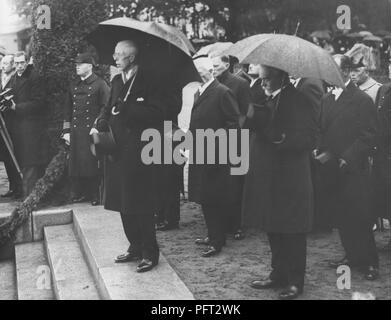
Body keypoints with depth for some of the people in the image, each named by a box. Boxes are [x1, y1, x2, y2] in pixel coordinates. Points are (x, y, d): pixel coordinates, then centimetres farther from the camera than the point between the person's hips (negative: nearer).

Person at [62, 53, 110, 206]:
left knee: (93, 163, -3)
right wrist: (66, 131, 12)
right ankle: (79, 194, 17)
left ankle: (96, 196, 8)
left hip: (92, 130, -5)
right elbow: (68, 110, 17)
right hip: (75, 132, 6)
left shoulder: (100, 84, -2)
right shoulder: (74, 86, 15)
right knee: (76, 163, 6)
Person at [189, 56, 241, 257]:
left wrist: (218, 143, -18)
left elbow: (233, 123, -14)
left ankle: (217, 242, 8)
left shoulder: (222, 93, -10)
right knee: (205, 198, 14)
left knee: (214, 200, -2)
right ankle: (213, 235, 26)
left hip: (215, 156, -9)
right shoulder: (199, 93, 17)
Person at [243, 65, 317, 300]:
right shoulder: (266, 100, 14)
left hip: (290, 179, -8)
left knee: (292, 232, 2)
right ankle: (279, 275, 28)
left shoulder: (298, 99, -10)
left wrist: (283, 138, -27)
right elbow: (255, 126, 11)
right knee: (274, 229, 15)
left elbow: (309, 139, -14)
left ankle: (295, 282, 15)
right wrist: (253, 116, -7)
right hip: (268, 176, 8)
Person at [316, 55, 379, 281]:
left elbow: (369, 137, -11)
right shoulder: (326, 99, 12)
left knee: (359, 217, -1)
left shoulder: (362, 100, -7)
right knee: (341, 217, 12)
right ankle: (352, 256, 26)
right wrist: (322, 153, -4)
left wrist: (347, 158, -16)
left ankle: (370, 262, 14)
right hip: (330, 169, 6)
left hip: (353, 170, -6)